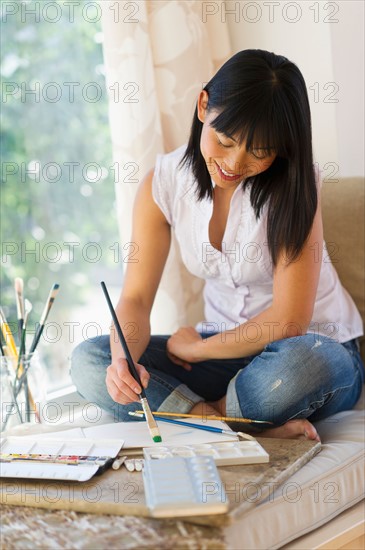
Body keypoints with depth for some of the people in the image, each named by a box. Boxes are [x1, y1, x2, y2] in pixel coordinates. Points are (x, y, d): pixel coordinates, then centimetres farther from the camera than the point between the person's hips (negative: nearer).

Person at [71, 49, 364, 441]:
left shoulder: (293, 183, -17)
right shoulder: (163, 183, -6)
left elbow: (289, 321, -20)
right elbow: (135, 298, -9)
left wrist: (196, 349, -10)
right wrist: (123, 361, -30)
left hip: (315, 345, -4)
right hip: (228, 348, 5)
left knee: (299, 364, -41)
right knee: (87, 361, -15)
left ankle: (201, 412, -12)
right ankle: (262, 426, -24)